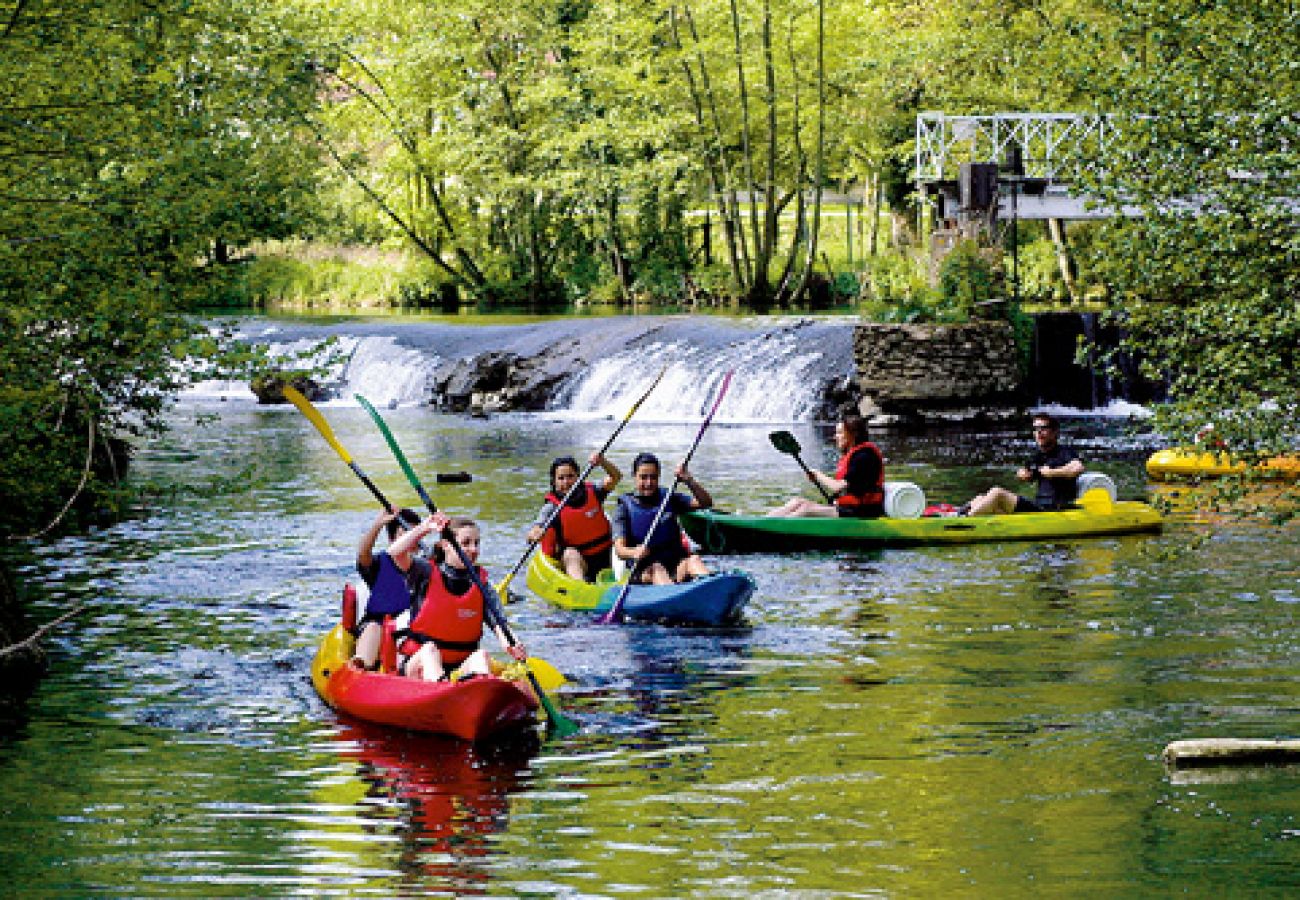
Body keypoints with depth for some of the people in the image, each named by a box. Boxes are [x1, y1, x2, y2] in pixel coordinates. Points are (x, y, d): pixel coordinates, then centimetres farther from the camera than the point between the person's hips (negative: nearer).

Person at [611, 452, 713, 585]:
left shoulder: (668, 499, 13)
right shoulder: (625, 508, 4)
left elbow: (706, 503, 2)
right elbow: (619, 549, -8)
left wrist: (689, 481, -16)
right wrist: (634, 553, -32)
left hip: (676, 565, 2)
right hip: (645, 572, -2)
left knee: (693, 560, -28)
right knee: (657, 569, -34)